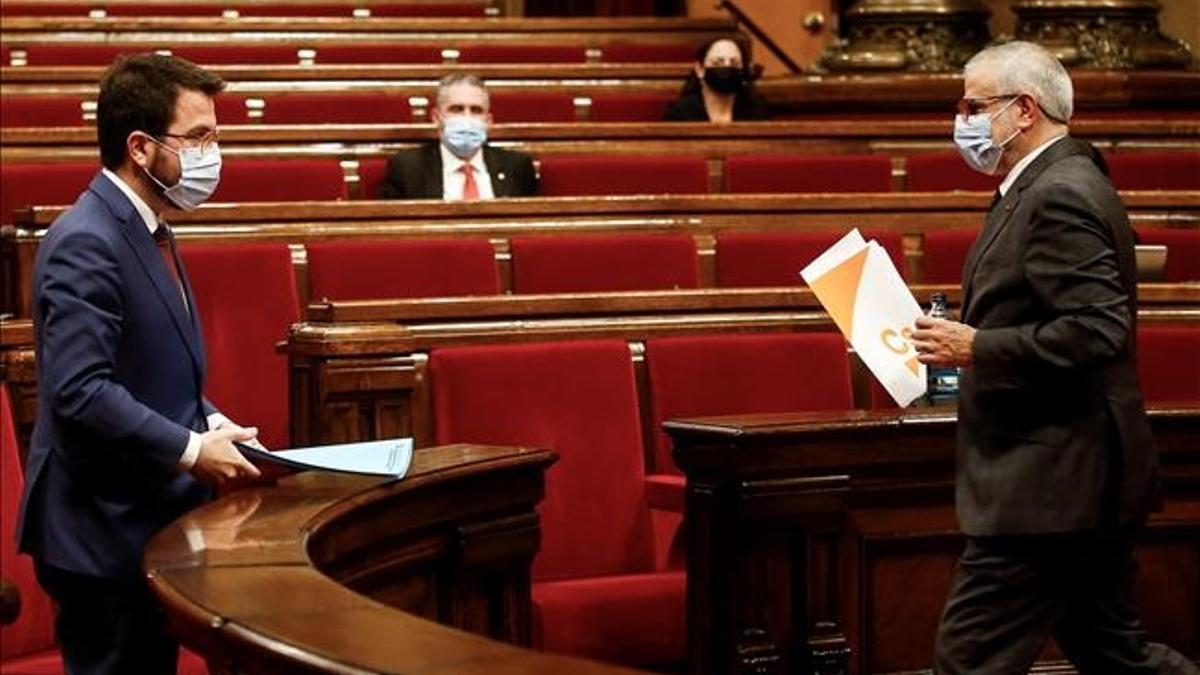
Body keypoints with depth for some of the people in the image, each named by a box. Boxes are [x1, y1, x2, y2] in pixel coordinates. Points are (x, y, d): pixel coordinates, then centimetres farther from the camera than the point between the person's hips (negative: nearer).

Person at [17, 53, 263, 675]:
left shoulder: (145, 233, 14)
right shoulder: (85, 243, -19)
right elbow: (80, 392, -26)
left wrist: (210, 423, 4)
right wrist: (190, 450, -20)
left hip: (153, 522, 10)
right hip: (103, 533, -10)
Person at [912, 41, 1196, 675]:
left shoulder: (1060, 195, -17)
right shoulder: (1053, 184, 15)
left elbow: (1096, 331, -27)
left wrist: (975, 348, -23)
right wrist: (967, 342, 11)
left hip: (1051, 485, -11)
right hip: (1084, 478, 11)